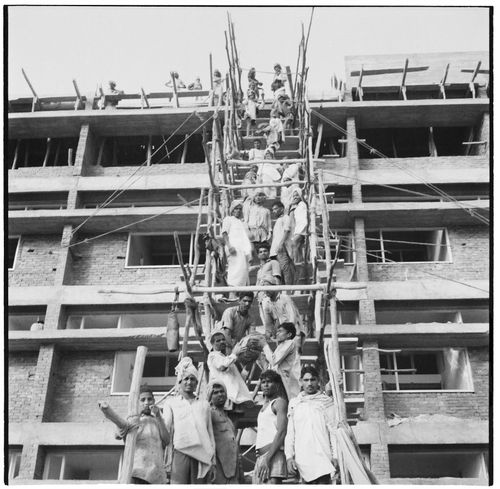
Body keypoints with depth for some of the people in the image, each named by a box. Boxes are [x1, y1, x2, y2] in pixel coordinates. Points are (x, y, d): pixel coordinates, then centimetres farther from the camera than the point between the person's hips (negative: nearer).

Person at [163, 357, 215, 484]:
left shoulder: (204, 404, 22)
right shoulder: (171, 402, 17)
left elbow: (210, 434, 18)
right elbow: (165, 427, 7)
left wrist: (213, 461, 12)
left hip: (202, 454, 2)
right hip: (180, 452, -2)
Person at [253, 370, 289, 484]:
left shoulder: (280, 402, 1)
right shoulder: (264, 406, 26)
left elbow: (282, 432, -12)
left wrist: (268, 458, -19)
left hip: (273, 455, -8)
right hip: (260, 456, 8)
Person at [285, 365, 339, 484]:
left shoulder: (326, 402, 7)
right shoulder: (294, 403, 12)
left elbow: (333, 431, 4)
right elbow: (290, 433, 12)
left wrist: (335, 456, -3)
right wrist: (289, 456, 3)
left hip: (323, 456, -2)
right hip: (302, 459, 2)